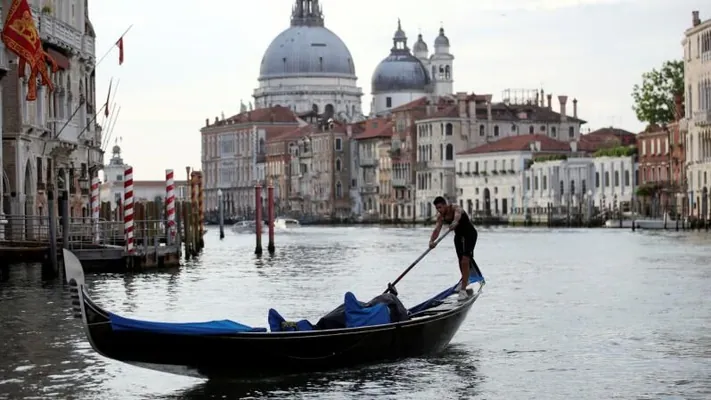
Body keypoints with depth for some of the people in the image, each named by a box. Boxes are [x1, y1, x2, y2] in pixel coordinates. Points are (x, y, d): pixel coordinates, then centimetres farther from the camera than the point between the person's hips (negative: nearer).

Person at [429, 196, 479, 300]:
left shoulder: (455, 208, -28)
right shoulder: (440, 216, -10)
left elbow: (457, 215, -52)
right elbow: (437, 229, -21)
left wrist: (454, 223, -76)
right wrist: (432, 241, -41)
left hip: (470, 234, -7)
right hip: (459, 235, 7)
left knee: (465, 261, -19)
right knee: (461, 260, 19)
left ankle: (463, 290, -21)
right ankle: (465, 280, 47)